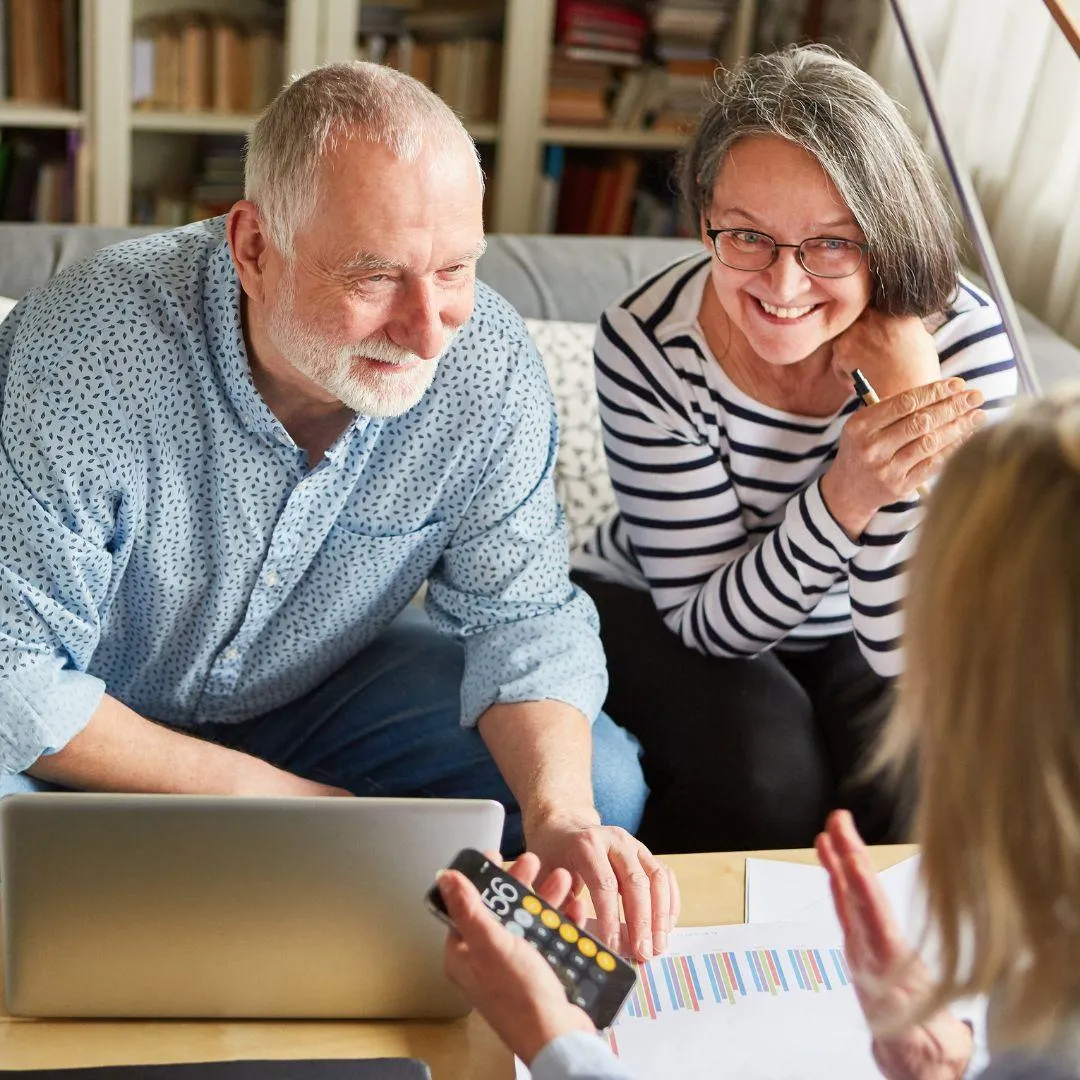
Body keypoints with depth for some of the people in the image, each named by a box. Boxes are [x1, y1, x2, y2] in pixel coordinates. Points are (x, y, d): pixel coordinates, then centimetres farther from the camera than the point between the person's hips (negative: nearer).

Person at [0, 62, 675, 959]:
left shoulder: (488, 363, -21)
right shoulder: (91, 354, -32)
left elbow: (522, 617, -13)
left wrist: (561, 816, -32)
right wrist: (264, 792, -28)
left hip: (324, 684, 4)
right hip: (97, 720, -3)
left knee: (602, 789, -12)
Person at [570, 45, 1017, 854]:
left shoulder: (964, 341, -24)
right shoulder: (647, 345, -25)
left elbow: (908, 654, -24)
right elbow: (713, 623, -21)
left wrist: (909, 400, -35)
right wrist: (844, 496, -40)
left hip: (854, 637, 2)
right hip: (655, 609, -1)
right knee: (764, 766, -28)